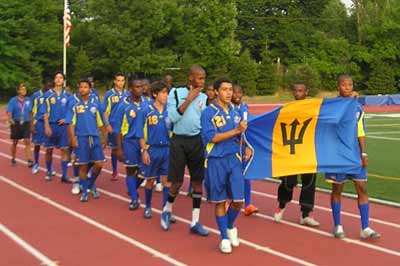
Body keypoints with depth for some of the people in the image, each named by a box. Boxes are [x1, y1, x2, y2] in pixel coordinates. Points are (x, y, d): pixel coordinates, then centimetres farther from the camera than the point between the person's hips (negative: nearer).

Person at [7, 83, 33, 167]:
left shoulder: (28, 100, 5)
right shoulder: (13, 100, -3)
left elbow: (31, 112, 10)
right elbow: (9, 112, -10)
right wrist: (10, 119, -27)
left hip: (26, 123, 1)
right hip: (16, 123, -1)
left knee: (27, 142, -9)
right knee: (15, 142, 11)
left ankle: (29, 160, -12)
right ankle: (13, 159, 28)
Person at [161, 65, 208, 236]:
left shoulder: (204, 97, 7)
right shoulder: (176, 92, -4)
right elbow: (172, 117, -14)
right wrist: (189, 100, -16)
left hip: (196, 141, 4)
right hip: (179, 141, -3)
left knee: (198, 181, 3)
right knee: (177, 182, 0)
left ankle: (195, 222, 12)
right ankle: (167, 210, 29)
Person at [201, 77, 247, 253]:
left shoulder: (235, 111, 8)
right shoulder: (209, 112, -7)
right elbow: (211, 137, -16)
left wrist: (242, 130, -5)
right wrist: (236, 131, -17)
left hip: (234, 159, 4)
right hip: (216, 161, -4)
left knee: (238, 200, 1)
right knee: (220, 201, 6)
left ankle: (230, 227, 31)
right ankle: (224, 237, 21)